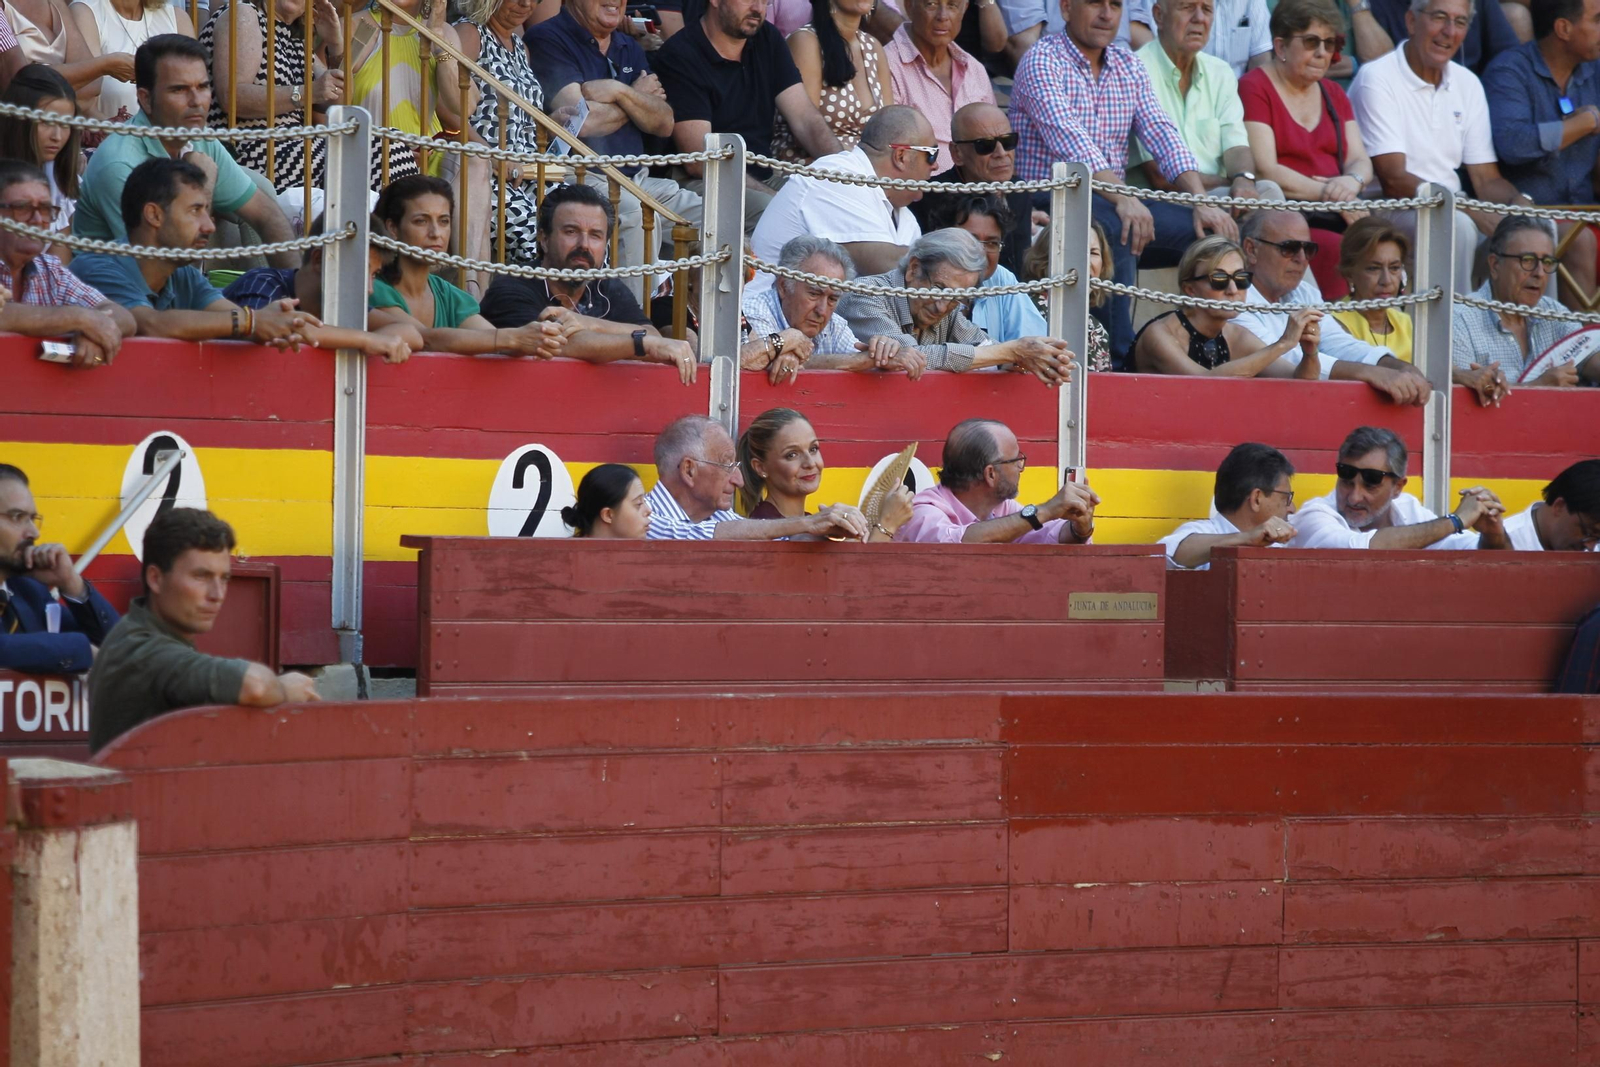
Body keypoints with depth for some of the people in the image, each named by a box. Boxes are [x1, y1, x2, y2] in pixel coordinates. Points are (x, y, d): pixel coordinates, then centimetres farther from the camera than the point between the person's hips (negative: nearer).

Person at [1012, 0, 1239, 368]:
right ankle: (1121, 357, -36)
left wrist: (1203, 202, -12)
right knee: (1118, 228, -37)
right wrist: (1123, 198, -37)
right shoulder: (1042, 62, -8)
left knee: (1212, 230, -11)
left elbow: (1162, 136, 5)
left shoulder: (1129, 67, 14)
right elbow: (1069, 140, -23)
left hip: (1116, 202, 7)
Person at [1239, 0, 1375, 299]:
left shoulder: (1333, 94, 23)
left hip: (1334, 217, 6)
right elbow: (1266, 171, -10)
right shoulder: (1254, 88, 1)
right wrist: (1328, 194, -14)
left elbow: (1360, 160, 14)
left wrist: (1352, 181, -10)